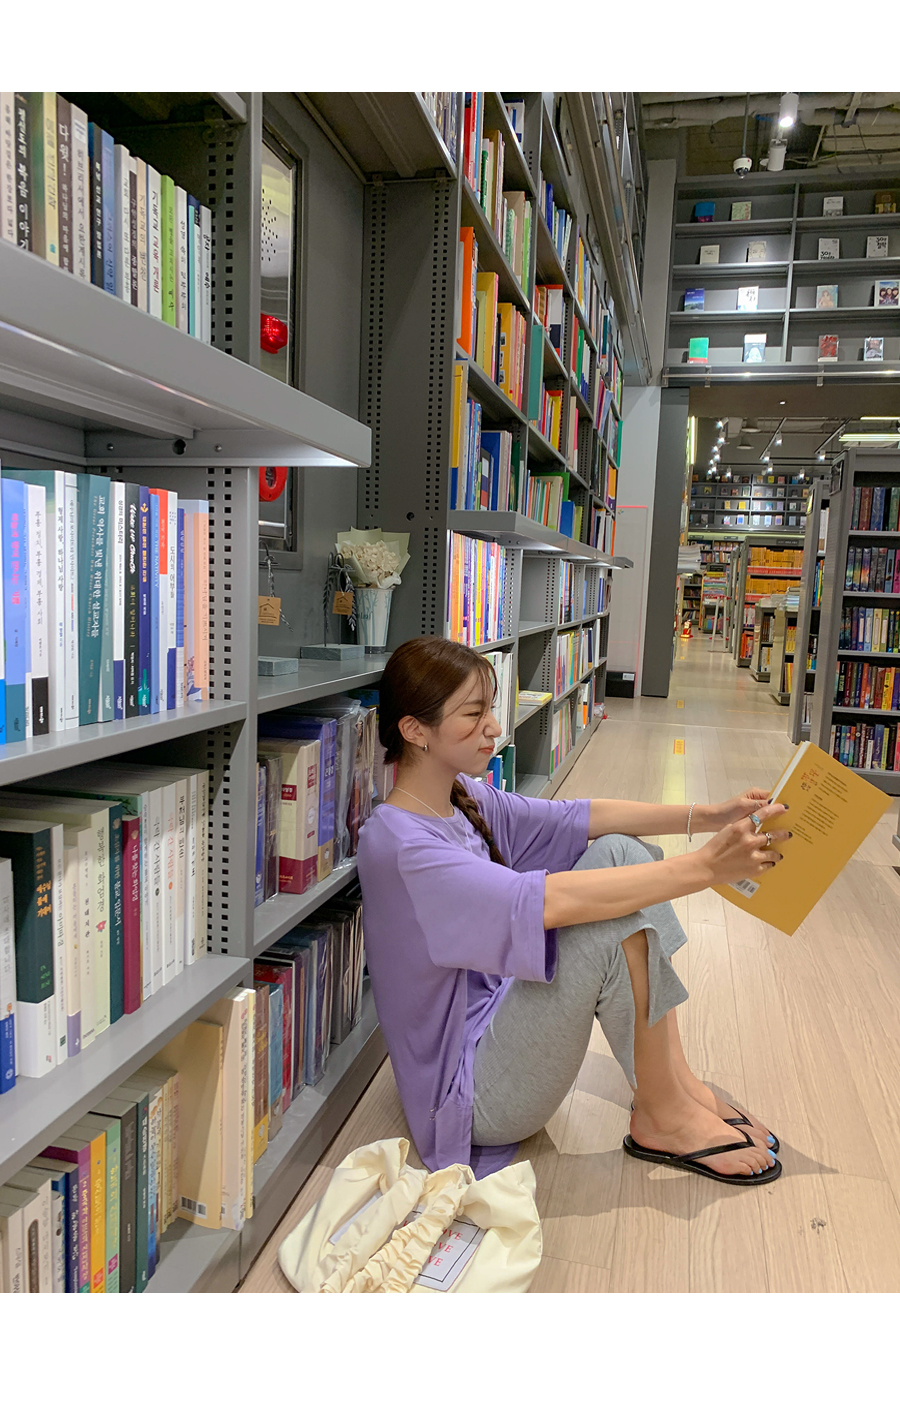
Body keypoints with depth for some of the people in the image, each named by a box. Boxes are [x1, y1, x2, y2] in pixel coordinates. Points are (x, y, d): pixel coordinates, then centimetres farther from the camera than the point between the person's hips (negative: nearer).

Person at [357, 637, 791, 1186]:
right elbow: (546, 901, -36)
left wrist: (709, 816, -13)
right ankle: (662, 1120, -4)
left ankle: (678, 1079, -1)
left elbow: (577, 817, -1)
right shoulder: (397, 845, -26)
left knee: (619, 852, -3)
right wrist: (704, 867, -35)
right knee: (612, 917, -27)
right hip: (472, 1093, -9)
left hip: (497, 1009, 9)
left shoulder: (465, 799, 3)